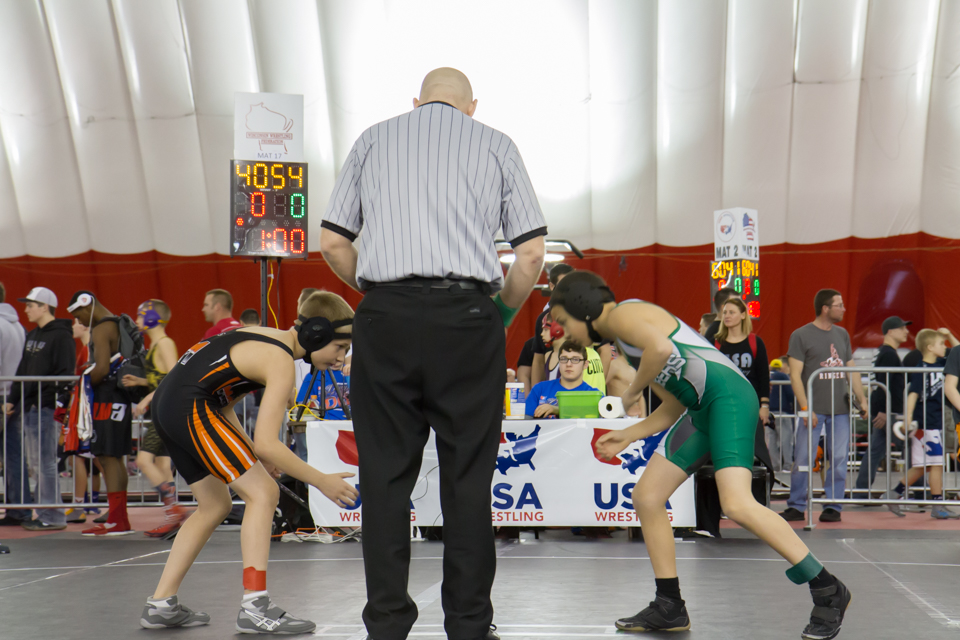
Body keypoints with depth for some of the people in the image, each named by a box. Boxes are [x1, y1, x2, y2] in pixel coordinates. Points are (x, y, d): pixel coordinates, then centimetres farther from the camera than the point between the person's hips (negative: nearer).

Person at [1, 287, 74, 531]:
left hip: (45, 408, -9)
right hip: (24, 408, 9)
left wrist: (50, 401, -21)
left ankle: (52, 517, -1)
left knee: (43, 461, -7)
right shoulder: (32, 336, 19)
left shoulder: (61, 336, -8)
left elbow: (64, 375, -14)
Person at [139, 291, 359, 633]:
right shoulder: (280, 362, -13)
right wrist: (321, 481, -11)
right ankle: (255, 608, -13)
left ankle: (161, 605, 23)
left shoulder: (267, 338, 16)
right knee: (263, 492, -8)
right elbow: (267, 442, -19)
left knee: (215, 506, 19)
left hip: (166, 404, 10)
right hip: (190, 407, -10)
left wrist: (253, 455, 14)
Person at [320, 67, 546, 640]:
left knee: (386, 473, 5)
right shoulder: (495, 144, 13)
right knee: (467, 476, 4)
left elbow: (333, 242, 11)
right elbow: (532, 252, 5)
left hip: (386, 315, 1)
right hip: (466, 317, -1)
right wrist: (504, 312, 19)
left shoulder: (374, 139, 16)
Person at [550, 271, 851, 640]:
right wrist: (628, 436, 20)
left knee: (737, 505, -22)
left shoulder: (621, 314, -5)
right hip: (701, 409, 11)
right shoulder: (623, 341, 24)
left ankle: (827, 592, -10)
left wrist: (633, 391, -10)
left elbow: (661, 347, -27)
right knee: (646, 497, 8)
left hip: (727, 394, -11)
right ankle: (670, 608, 15)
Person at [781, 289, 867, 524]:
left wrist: (862, 399, 8)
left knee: (839, 459, 2)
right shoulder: (801, 335, -4)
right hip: (813, 408, -4)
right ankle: (796, 507, 6)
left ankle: (832, 506, 11)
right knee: (803, 458, -4)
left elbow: (852, 371, 18)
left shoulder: (842, 334, 13)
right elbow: (795, 375, -7)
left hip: (840, 409, 4)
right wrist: (805, 408, -14)